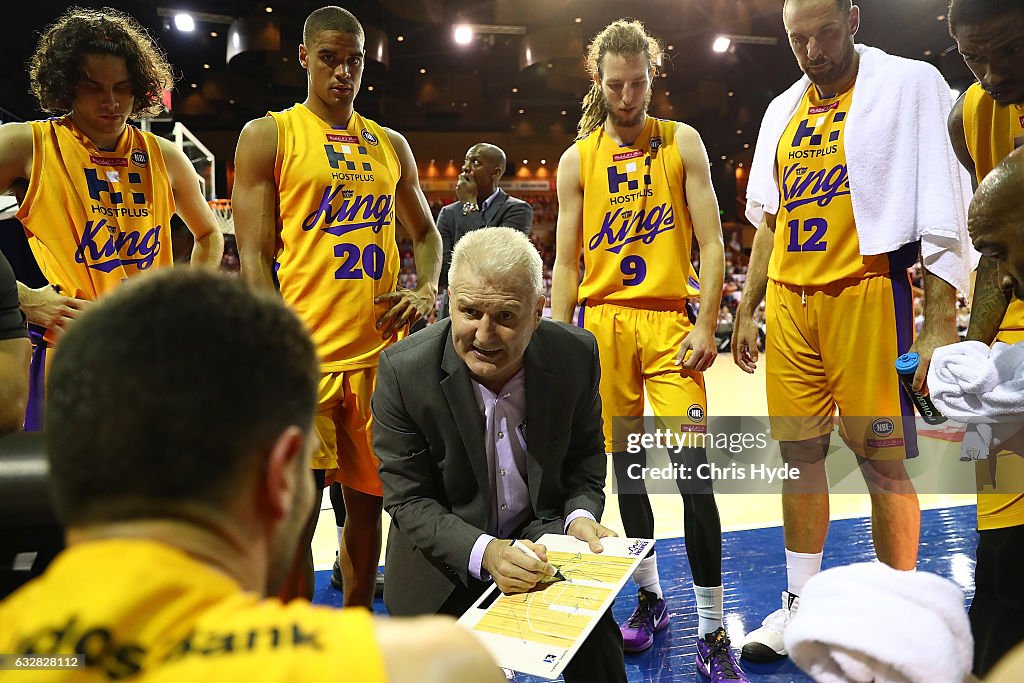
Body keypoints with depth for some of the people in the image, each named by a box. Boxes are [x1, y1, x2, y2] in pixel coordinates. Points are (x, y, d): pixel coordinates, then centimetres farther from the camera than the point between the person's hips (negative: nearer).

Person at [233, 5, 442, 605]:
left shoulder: (392, 145, 16)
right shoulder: (268, 136, 3)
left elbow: (425, 233, 24)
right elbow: (255, 255, -3)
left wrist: (427, 290, 2)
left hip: (381, 352, 5)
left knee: (368, 502, 14)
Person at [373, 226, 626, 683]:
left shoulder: (578, 355, -14)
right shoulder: (403, 369, -21)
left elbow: (585, 459, 2)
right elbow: (407, 500, -16)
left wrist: (580, 516, -18)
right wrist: (484, 552, -30)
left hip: (544, 544, 1)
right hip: (444, 563, -1)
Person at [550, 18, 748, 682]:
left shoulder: (683, 142, 7)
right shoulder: (577, 160, 10)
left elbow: (711, 244, 3)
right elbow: (565, 262, 9)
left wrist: (706, 324, -8)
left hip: (670, 318, -2)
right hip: (602, 321, 2)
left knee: (692, 465, -10)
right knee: (625, 464, 8)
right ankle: (650, 598, 26)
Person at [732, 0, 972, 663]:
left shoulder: (911, 85, -2)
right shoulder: (782, 111, 16)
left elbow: (944, 217, -9)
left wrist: (940, 329, -15)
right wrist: (747, 312, 16)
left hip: (866, 293, -5)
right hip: (789, 303, 6)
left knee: (881, 457, -1)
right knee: (799, 451, 8)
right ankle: (799, 603, 22)